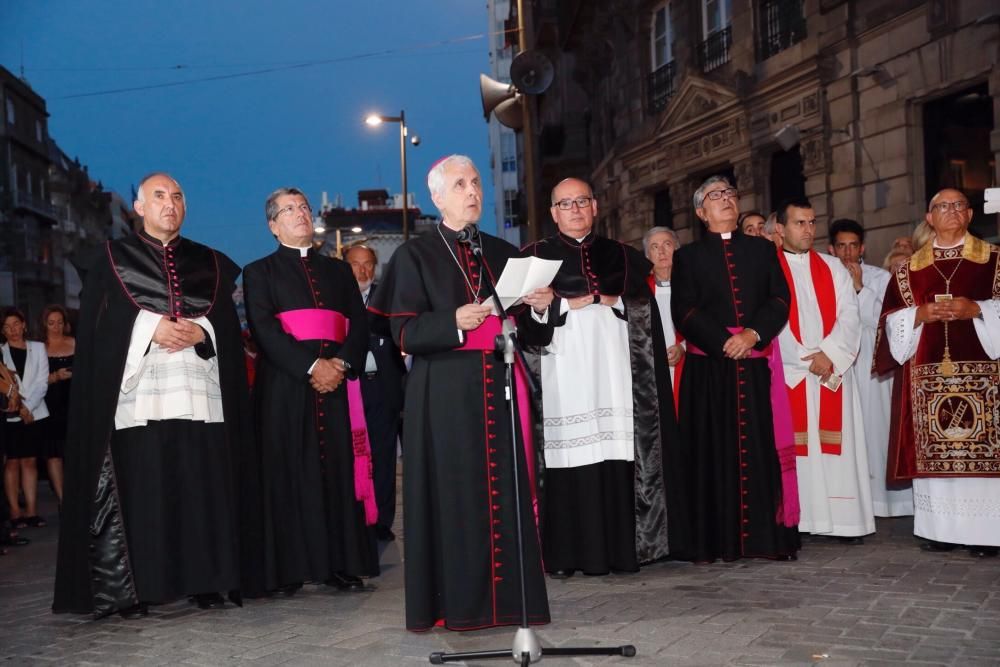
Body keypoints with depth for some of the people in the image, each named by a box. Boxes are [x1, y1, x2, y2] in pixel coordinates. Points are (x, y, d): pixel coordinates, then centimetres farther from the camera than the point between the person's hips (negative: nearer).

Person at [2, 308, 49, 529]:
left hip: (34, 413, 1)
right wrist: (19, 408, -10)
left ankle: (32, 511, 3)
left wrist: (28, 406, -8)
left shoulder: (37, 348, 9)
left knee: (30, 461, 3)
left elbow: (42, 382, 2)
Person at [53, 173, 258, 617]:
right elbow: (98, 325, 0)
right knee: (140, 489, -5)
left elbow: (228, 323, 10)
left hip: (200, 393, 2)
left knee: (203, 489, -1)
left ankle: (205, 581, 6)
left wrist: (201, 330, -11)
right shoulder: (111, 259, 11)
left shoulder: (209, 263, 17)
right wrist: (151, 327, -14)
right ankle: (134, 589, 0)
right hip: (139, 393, -2)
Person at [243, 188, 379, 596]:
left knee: (339, 471, 0)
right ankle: (288, 569, 1)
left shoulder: (338, 270, 20)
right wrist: (311, 366, -16)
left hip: (335, 383, 3)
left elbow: (359, 323, 10)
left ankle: (343, 565, 5)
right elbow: (263, 328, -5)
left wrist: (342, 363, -10)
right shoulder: (260, 272, 10)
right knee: (288, 474, -3)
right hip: (284, 386, -3)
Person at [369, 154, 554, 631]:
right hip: (443, 392, -4)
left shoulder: (503, 253, 15)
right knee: (452, 490, -3)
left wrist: (540, 309, -8)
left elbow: (529, 332, 13)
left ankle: (506, 594, 11)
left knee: (504, 489, 3)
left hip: (496, 388, 4)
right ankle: (455, 602, 5)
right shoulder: (416, 255, 2)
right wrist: (454, 321, -22)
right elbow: (405, 332, -7)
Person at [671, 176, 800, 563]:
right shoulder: (688, 256, 10)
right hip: (708, 368, -1)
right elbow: (684, 311, -1)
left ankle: (766, 537, 3)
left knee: (760, 449, -1)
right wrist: (724, 343, -12)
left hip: (756, 366, 2)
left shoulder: (762, 250, 16)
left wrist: (753, 334, -11)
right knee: (712, 452, -2)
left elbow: (780, 299, 6)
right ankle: (711, 541, 1)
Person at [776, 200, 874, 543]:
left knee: (836, 444, 1)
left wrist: (829, 353, -11)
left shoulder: (833, 267, 14)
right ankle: (793, 521, 0)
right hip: (789, 372, -2)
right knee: (794, 445, -3)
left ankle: (845, 520, 4)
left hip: (834, 370, 3)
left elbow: (849, 315, 5)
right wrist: (806, 359, -12)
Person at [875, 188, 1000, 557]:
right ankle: (942, 529, 5)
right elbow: (892, 320, 9)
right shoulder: (909, 268, 14)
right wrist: (920, 315, -8)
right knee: (933, 450, -1)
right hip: (927, 373, 2)